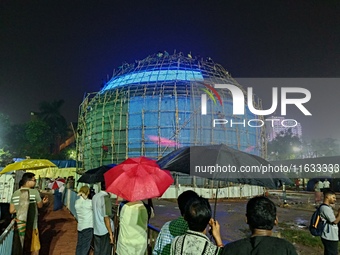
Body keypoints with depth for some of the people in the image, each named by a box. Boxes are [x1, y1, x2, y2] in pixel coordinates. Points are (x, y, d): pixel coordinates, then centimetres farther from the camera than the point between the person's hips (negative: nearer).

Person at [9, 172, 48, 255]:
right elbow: (40, 205, -1)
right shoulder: (34, 192, -14)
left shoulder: (15, 193, -1)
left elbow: (11, 210, 2)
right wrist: (43, 202, 19)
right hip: (31, 226, -5)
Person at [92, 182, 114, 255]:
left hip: (96, 230, 7)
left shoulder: (95, 196, 4)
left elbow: (95, 213, 11)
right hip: (105, 231, -7)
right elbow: (106, 217, -21)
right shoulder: (106, 197, -19)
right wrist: (111, 233, -16)